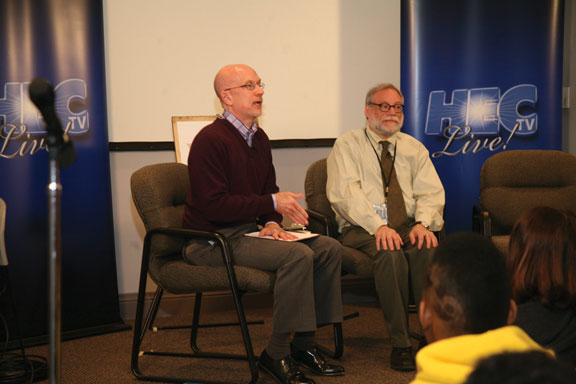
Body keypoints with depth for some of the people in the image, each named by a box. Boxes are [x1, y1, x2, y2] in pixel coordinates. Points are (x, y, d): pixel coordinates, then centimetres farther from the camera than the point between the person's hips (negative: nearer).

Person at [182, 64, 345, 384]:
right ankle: (276, 354, -16)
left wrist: (271, 223, -2)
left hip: (248, 229, 9)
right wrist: (272, 203, -19)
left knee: (329, 248, -5)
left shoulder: (259, 138, 13)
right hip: (213, 240, -9)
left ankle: (303, 344, 2)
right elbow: (214, 206, -21)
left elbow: (269, 190, 20)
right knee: (298, 255, -28)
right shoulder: (210, 140, -14)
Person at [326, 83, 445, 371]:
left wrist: (422, 223, -15)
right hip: (362, 229, -3)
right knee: (390, 254, -35)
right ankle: (400, 344, -25)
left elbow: (430, 192, 7)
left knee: (430, 250, -31)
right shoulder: (347, 145, 6)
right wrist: (378, 227, -23)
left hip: (409, 227, 3)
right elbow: (344, 191, -9)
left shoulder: (414, 148, 19)